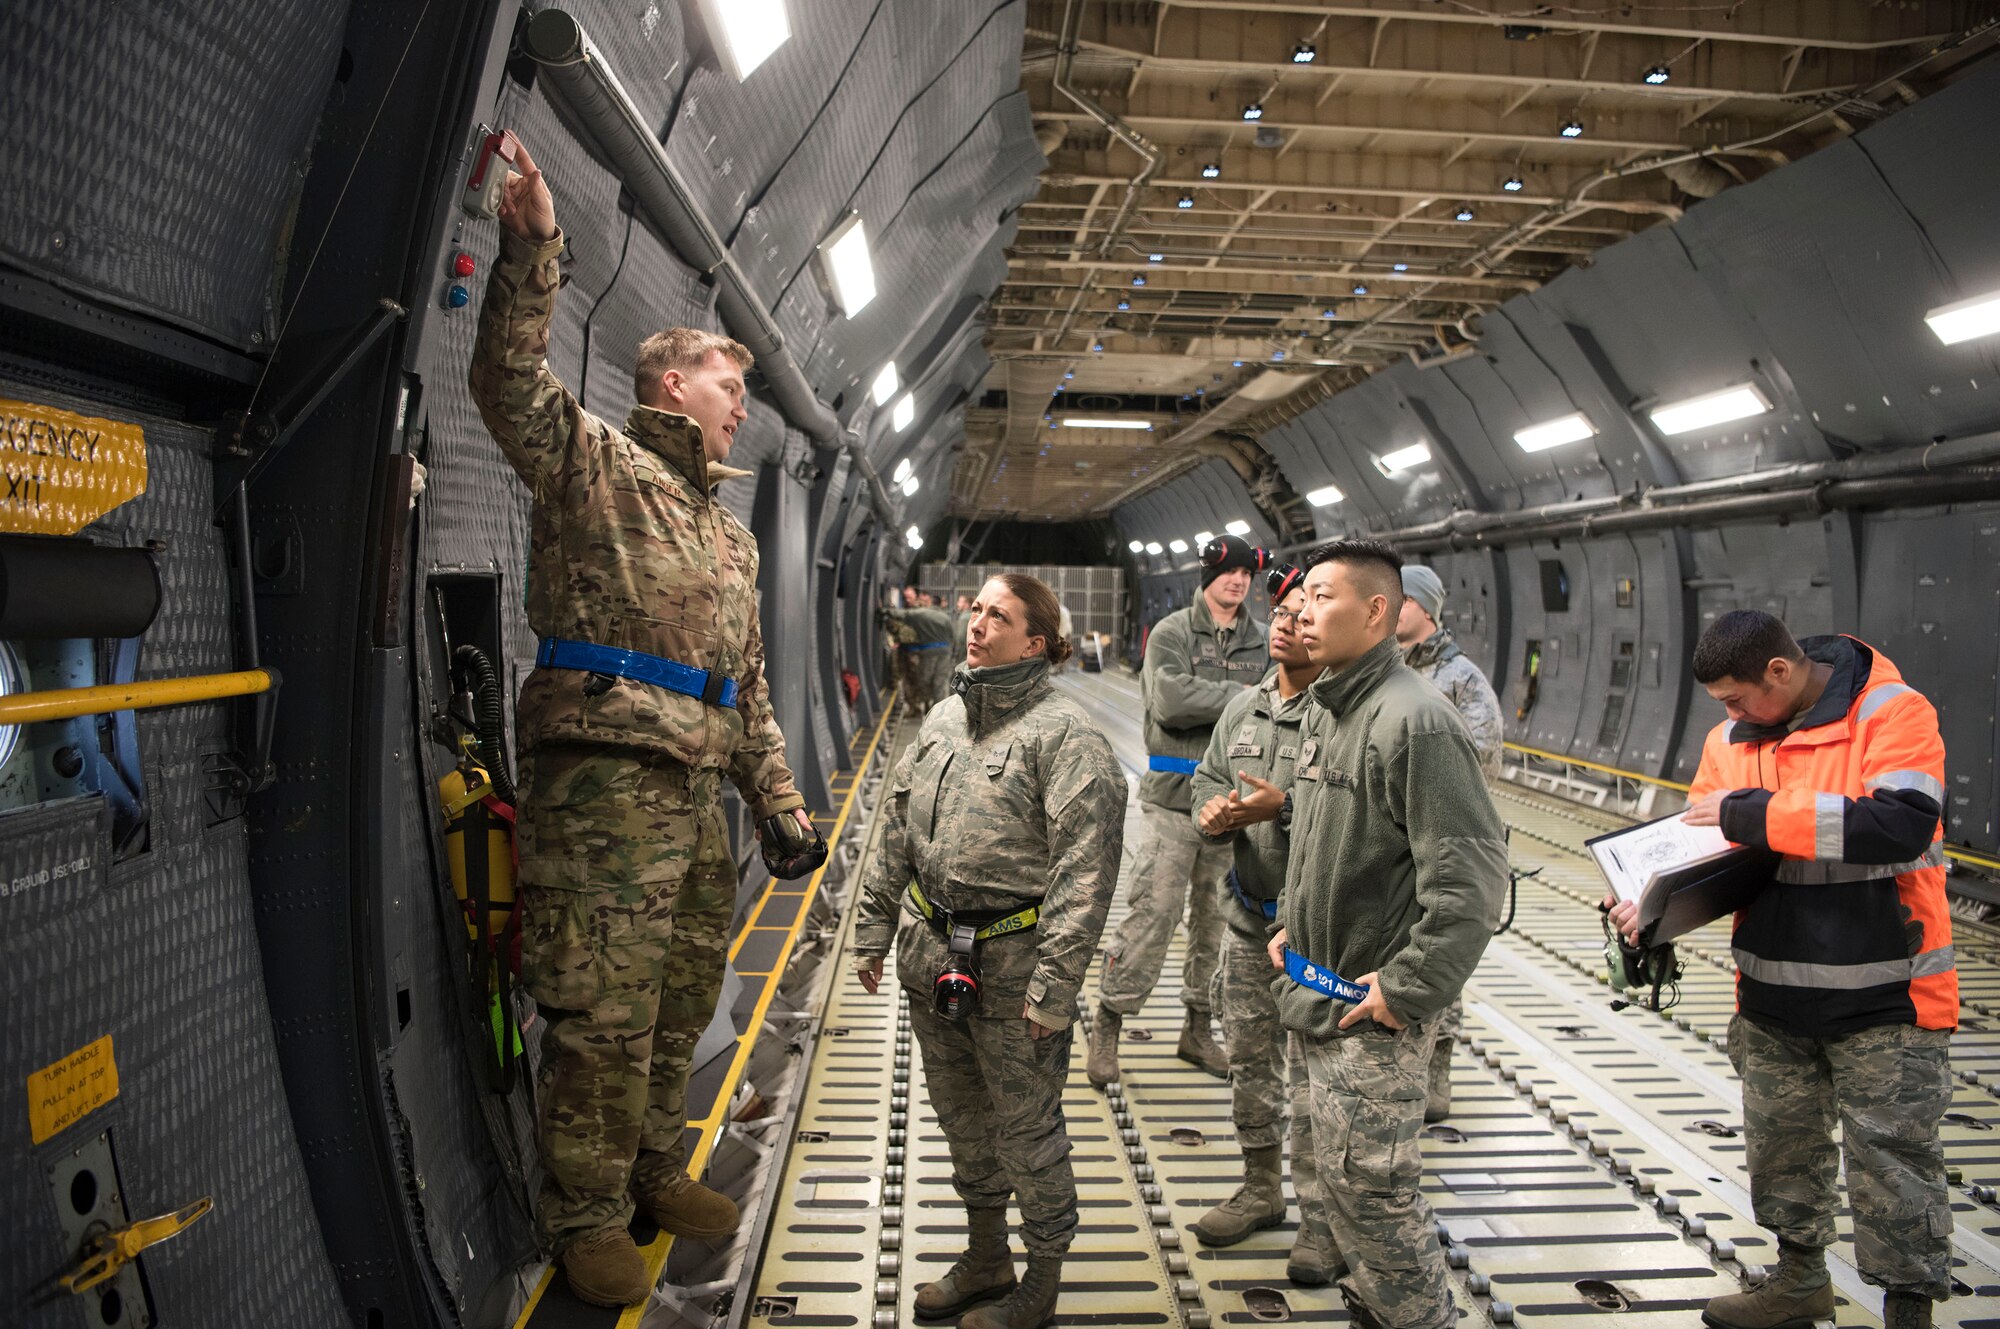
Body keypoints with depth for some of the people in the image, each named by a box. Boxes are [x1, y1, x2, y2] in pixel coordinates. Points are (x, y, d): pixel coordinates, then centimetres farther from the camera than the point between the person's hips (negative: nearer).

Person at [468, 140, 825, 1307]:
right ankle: (586, 1220, 14)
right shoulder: (593, 462, 3)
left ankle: (656, 1172, 35)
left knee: (683, 1002, 16)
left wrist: (781, 804, 20)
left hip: (696, 794, 8)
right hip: (602, 782, -8)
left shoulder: (731, 534, 24)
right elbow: (511, 380, -17)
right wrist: (534, 250, -23)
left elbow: (749, 690, 24)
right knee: (604, 1017, -3)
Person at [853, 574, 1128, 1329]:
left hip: (1013, 965, -7)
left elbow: (1086, 867, -19)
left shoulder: (1064, 733, -14)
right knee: (960, 1113, 21)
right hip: (931, 955, 8)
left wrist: (1054, 985, -21)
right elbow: (896, 830, 17)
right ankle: (986, 1257, 41)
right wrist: (873, 929, 16)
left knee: (1027, 1127, 7)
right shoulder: (942, 718, 10)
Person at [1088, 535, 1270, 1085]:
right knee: (1154, 911, -6)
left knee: (1219, 916, 11)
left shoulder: (1262, 640, 10)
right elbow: (1170, 699, -18)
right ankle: (1108, 1024, 8)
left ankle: (1198, 1028, 25)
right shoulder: (1172, 632, -2)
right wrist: (1239, 696, -14)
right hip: (1175, 797, -4)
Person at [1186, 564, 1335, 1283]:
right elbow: (1207, 778, 15)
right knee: (1248, 1057, 19)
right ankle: (1261, 1189, 38)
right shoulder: (1244, 708, 8)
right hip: (1248, 917, 7)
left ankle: (1323, 1216, 22)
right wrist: (1212, 811, -6)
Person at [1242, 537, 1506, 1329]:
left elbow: (1471, 875, -24)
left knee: (1370, 1189, 1)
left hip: (1370, 1012, -9)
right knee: (1329, 1181, 21)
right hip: (1316, 996, 9)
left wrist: (1410, 988, -21)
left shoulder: (1414, 720, -20)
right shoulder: (1324, 708, 9)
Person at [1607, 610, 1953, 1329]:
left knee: (1891, 1154, 5)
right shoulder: (1731, 738, 4)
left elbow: (1903, 824, -29)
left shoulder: (1892, 713, -14)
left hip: (1883, 998, -6)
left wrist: (1754, 813, -25)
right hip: (1772, 995, 6)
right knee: (1780, 1139, 19)